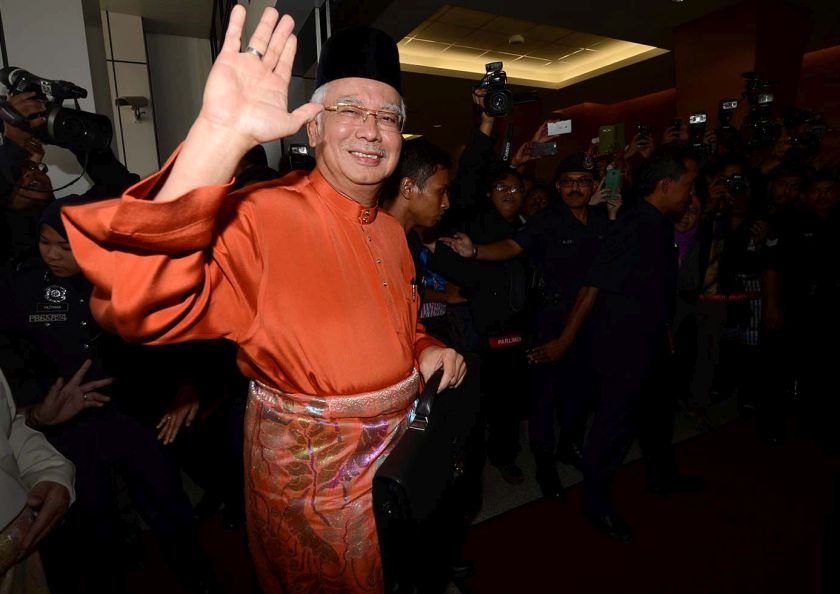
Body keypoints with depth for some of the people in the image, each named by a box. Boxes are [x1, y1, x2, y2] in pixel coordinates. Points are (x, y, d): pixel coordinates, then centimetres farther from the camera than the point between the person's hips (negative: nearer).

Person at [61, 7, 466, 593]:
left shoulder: (392, 231, 2)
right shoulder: (264, 216, -24)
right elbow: (137, 303, -41)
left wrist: (428, 350, -5)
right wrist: (222, 135, -49)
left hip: (400, 449, 7)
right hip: (311, 472, -6)